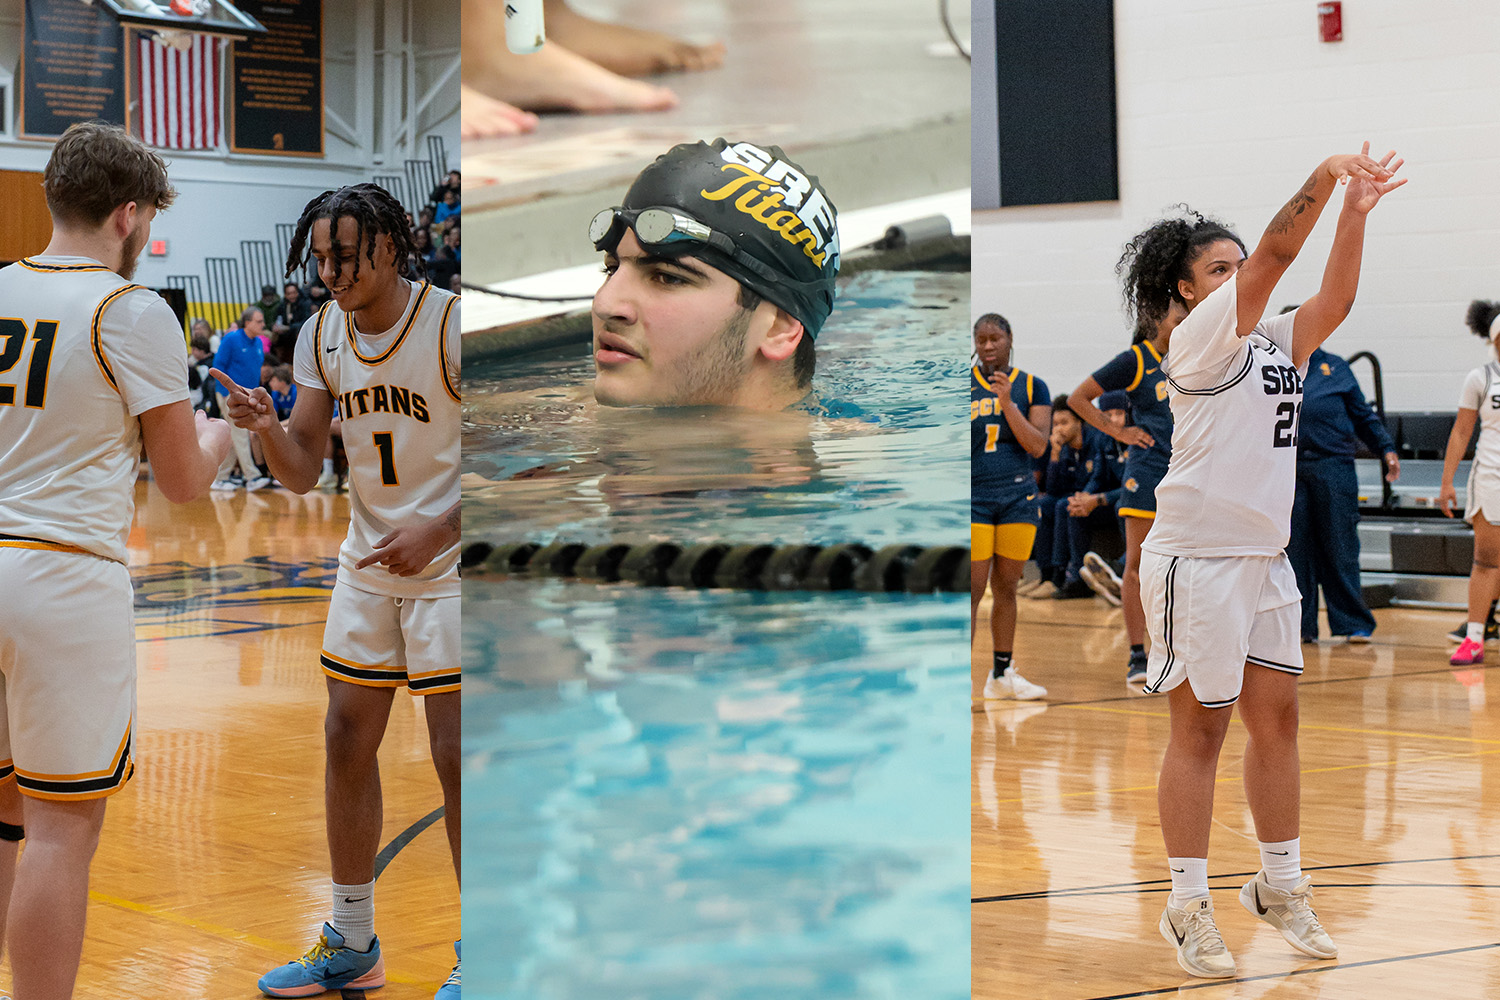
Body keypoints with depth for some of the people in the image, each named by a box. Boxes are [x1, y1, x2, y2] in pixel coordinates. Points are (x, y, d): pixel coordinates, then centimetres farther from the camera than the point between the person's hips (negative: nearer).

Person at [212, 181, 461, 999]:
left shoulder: (449, 324, -16)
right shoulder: (322, 334, 2)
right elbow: (302, 473, 4)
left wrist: (436, 533, -24)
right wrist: (266, 427, -17)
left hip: (448, 568, -6)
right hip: (367, 564, 6)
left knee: (456, 757, -6)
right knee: (348, 741, 8)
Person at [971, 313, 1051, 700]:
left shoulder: (1032, 387, 5)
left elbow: (1038, 446, -7)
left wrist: (1007, 403, -16)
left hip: (1018, 497, 2)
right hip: (973, 497, -2)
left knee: (1006, 589, 10)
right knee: (972, 590, -9)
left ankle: (1002, 675, 19)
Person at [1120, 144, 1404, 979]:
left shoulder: (1278, 342, 12)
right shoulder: (1200, 338, -8)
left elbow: (1336, 297, -3)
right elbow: (1276, 256, -18)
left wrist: (1357, 212, -13)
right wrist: (1324, 178, -19)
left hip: (1264, 559, 7)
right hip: (1196, 560, -7)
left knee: (1277, 720, 10)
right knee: (1201, 729, -3)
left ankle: (1281, 886, 22)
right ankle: (1189, 909, 4)